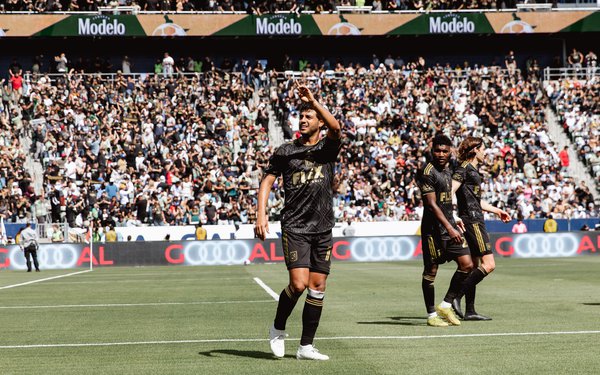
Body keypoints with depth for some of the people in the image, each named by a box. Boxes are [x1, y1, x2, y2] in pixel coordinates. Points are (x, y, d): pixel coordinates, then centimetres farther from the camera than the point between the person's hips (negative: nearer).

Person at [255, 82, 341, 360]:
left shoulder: (328, 147, 5)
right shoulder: (286, 151, 6)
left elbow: (336, 127, -16)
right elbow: (267, 180, 4)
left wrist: (313, 100, -22)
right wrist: (261, 213, -9)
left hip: (323, 228, 2)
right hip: (294, 226, -2)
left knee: (317, 288, 3)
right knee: (298, 283, -15)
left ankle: (306, 346, 12)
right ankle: (278, 329, 10)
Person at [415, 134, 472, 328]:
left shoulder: (447, 170, 14)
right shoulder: (427, 172, -13)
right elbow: (432, 204, -19)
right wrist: (449, 228, -24)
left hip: (450, 225, 8)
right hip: (433, 228, -8)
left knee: (467, 265, 2)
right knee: (431, 270, 0)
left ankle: (446, 305, 13)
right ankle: (432, 315, 9)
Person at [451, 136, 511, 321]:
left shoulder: (472, 170, 20)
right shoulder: (464, 168, -9)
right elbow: (450, 193, -19)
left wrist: (497, 211, 35)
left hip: (474, 221, 10)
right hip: (472, 221, -10)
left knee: (475, 267, 9)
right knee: (488, 264, -13)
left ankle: (470, 311, 10)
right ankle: (456, 297, -16)